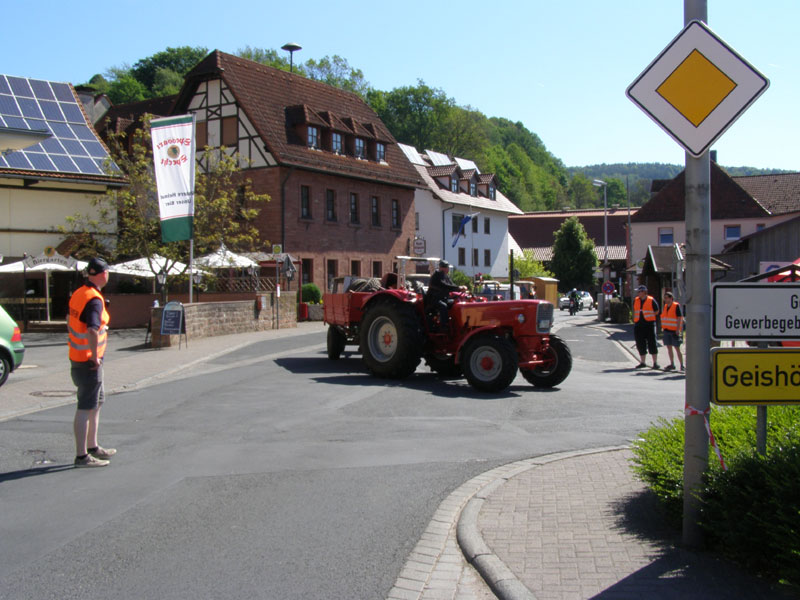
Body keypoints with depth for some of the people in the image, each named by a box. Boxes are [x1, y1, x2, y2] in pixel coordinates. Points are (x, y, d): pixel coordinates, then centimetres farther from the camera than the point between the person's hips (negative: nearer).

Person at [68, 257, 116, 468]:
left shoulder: (78, 293, 8)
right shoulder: (94, 300, -21)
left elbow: (69, 319, 22)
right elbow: (93, 331, -34)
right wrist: (95, 357, -22)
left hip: (76, 356, 10)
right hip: (88, 361, -10)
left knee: (97, 402, 20)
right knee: (86, 408, -3)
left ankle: (93, 447, 30)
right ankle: (82, 456, 3)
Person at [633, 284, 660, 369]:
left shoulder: (651, 300, -5)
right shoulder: (635, 300, 9)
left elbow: (656, 312, 4)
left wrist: (647, 316, 1)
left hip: (649, 324, -5)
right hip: (638, 325, 5)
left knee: (652, 344, -3)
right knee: (640, 345, 8)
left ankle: (655, 363, 2)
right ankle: (642, 362, 18)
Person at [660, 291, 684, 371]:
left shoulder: (676, 306, -10)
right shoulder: (665, 306, 10)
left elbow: (679, 318, -13)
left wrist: (678, 330, -18)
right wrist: (663, 327, 13)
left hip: (674, 331, -7)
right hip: (667, 330, 7)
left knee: (677, 348, -4)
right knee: (669, 347, 8)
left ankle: (682, 365, 4)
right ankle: (672, 364, 16)